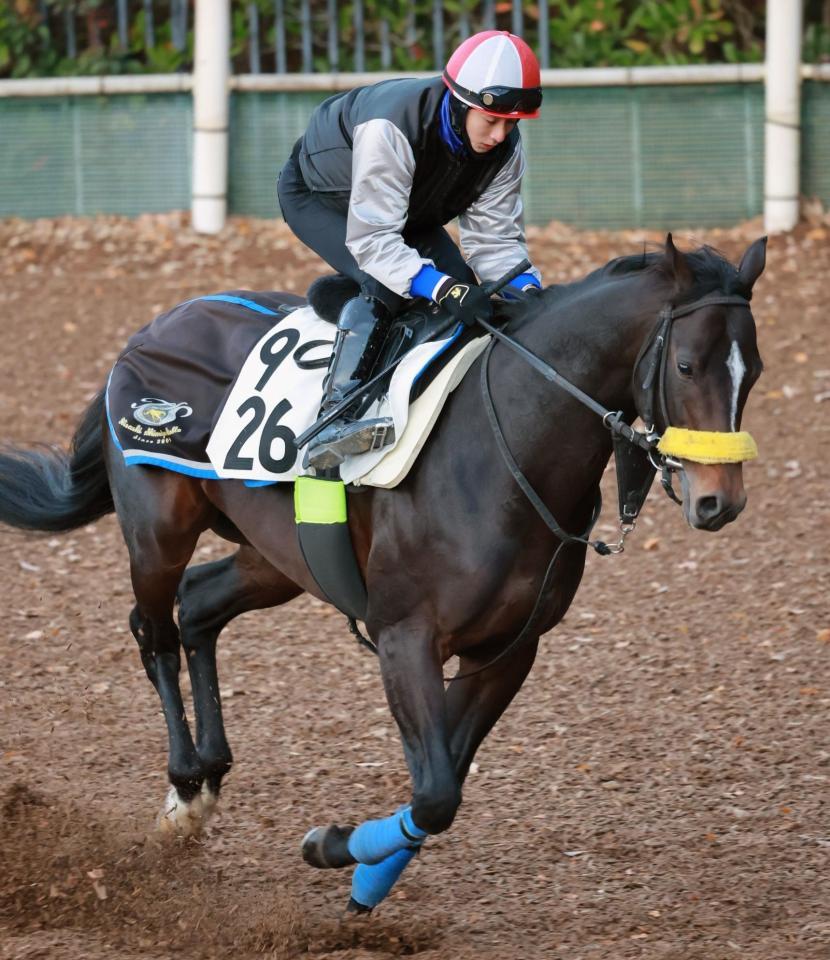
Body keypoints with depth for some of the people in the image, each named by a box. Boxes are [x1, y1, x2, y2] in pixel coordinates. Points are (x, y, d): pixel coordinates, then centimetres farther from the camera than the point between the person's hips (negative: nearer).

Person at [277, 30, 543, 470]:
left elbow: (494, 239, -17)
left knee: (467, 295, -9)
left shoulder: (505, 149, -22)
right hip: (318, 197, -7)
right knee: (383, 285, -32)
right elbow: (371, 239, -45)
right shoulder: (390, 127, -44)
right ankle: (333, 419, -41)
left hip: (410, 210, 7)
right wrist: (444, 289, -57)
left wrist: (526, 288, -39)